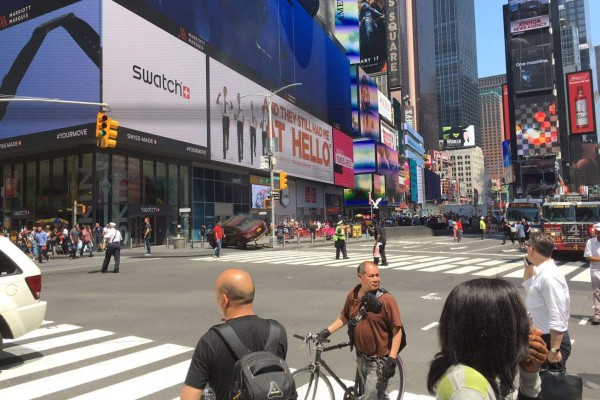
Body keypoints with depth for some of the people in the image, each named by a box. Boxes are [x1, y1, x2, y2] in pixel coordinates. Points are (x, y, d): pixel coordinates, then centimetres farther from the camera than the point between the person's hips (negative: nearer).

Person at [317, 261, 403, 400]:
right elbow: (344, 317, 12)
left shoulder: (386, 299, -19)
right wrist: (327, 331, 4)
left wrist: (391, 359, -21)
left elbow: (397, 330, -17)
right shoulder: (352, 296, -5)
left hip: (380, 361, -5)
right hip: (361, 358, 5)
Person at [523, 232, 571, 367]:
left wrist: (554, 350, -23)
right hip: (542, 337, 9)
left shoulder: (549, 276, -26)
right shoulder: (542, 272, 3)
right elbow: (528, 286, 26)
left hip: (552, 340, -9)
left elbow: (558, 318, -27)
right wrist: (528, 266, 9)